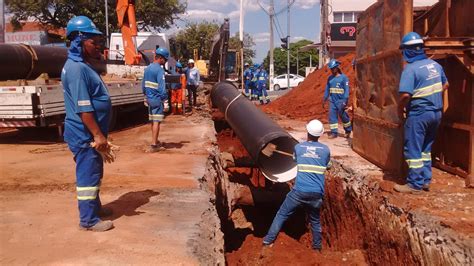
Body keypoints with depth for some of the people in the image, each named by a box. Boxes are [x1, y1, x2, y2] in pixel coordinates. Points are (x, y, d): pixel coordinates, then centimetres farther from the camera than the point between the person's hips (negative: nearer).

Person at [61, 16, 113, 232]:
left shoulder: (82, 66, 13)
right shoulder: (77, 69, -20)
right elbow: (83, 108, -25)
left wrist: (99, 133, 23)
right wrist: (98, 135, -23)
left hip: (90, 133, 10)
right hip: (85, 134, -10)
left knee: (94, 172, 21)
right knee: (88, 175, -2)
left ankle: (94, 206, 37)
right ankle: (89, 220, 8)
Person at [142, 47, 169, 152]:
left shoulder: (147, 68, 10)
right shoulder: (160, 70, -16)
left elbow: (143, 85, 15)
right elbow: (162, 88, -21)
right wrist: (165, 97, -8)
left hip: (149, 98, 8)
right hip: (157, 99, -8)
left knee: (153, 121, 17)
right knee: (156, 122, -4)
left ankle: (156, 142, 30)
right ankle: (153, 145, -4)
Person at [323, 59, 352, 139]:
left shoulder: (343, 77, -6)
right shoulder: (330, 78, 11)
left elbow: (346, 89, -10)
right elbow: (327, 89, 16)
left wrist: (345, 101, -18)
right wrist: (325, 99, 13)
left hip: (341, 101, -5)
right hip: (332, 101, 5)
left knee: (342, 115, 0)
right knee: (332, 116, 1)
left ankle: (348, 130, 22)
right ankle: (334, 132, 7)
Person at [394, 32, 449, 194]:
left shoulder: (411, 69, -19)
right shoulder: (435, 64, 6)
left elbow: (405, 95, -26)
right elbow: (445, 85, 19)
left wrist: (400, 111, -10)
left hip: (418, 114, -8)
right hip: (436, 112, 8)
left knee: (413, 150, 2)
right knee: (426, 148, 19)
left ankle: (415, 184, 7)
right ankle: (425, 180, 24)